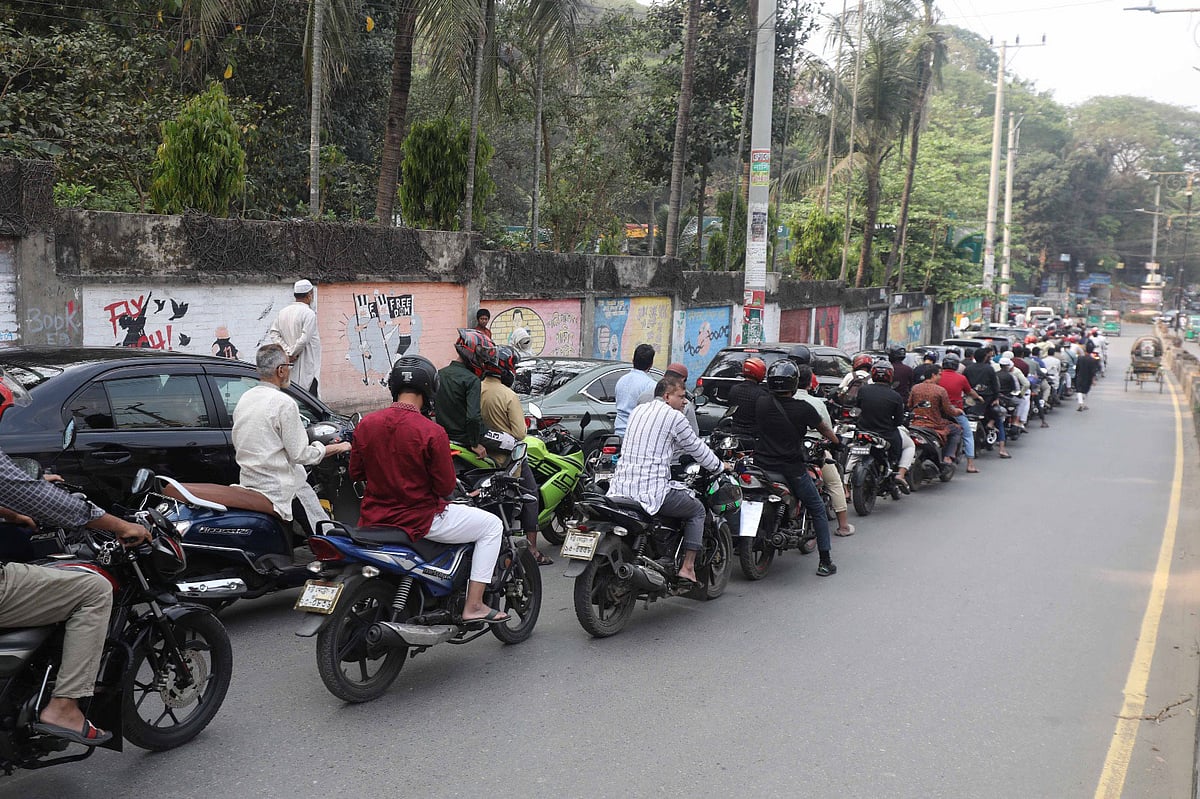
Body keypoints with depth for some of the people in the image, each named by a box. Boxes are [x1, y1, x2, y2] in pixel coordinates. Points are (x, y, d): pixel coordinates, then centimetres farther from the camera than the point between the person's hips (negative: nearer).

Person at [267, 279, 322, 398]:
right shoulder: (309, 313, -12)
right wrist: (292, 353, -8)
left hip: (288, 369, 7)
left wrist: (287, 352, -4)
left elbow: (273, 334, 3)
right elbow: (304, 339, -20)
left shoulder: (283, 312, 9)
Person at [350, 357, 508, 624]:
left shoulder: (366, 424, -4)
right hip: (420, 520, -6)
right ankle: (473, 605, 5)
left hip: (374, 519, 6)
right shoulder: (432, 432, -18)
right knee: (492, 524, 9)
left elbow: (355, 471, 8)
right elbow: (445, 487, -14)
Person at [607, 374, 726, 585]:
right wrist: (719, 466, 23)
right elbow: (697, 449, 5)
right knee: (697, 510, 15)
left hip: (621, 487, 7)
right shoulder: (674, 416, -4)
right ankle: (687, 568, 7)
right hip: (653, 492, -7)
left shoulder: (638, 410, 18)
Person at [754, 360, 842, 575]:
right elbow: (823, 429, 5)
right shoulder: (803, 409, -12)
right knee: (817, 511, 12)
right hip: (792, 469, -3)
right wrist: (837, 442, 26)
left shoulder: (761, 403, -2)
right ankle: (825, 561, 9)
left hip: (761, 466, 3)